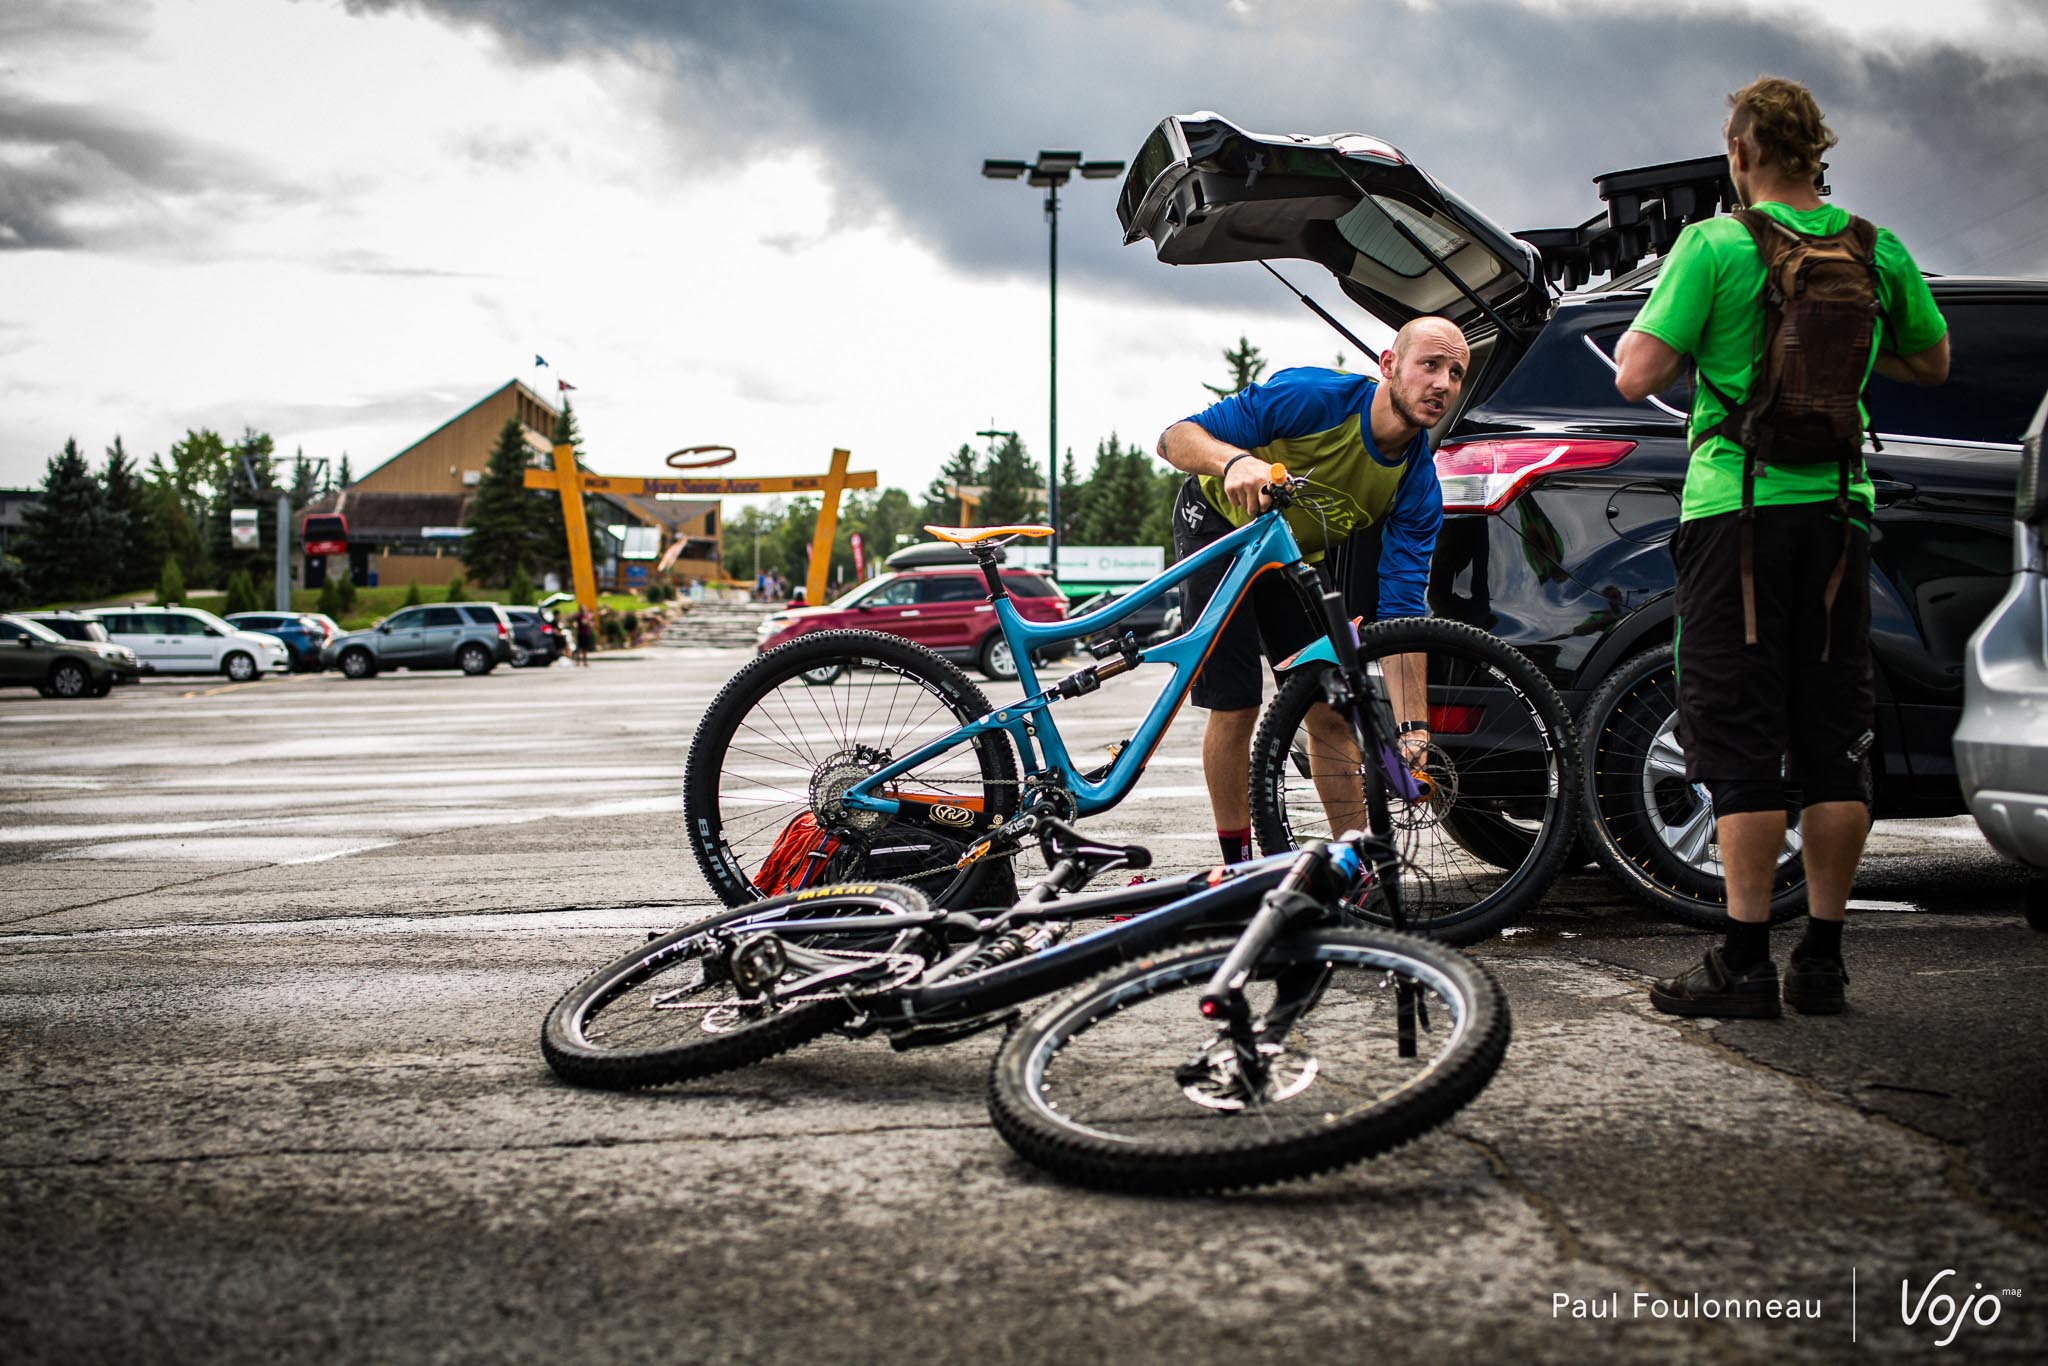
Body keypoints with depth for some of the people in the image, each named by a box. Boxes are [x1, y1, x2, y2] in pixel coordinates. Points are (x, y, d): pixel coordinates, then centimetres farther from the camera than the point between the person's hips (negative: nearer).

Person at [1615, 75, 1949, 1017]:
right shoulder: (1877, 251, 6)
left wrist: (1642, 329, 8)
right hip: (1839, 509, 4)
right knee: (1834, 741, 9)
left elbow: (1637, 377, -13)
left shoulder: (1715, 245, -8)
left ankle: (1745, 964, -2)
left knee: (1740, 742, -2)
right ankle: (1822, 959, 14)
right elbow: (1933, 363, 19)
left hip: (1736, 508, -4)